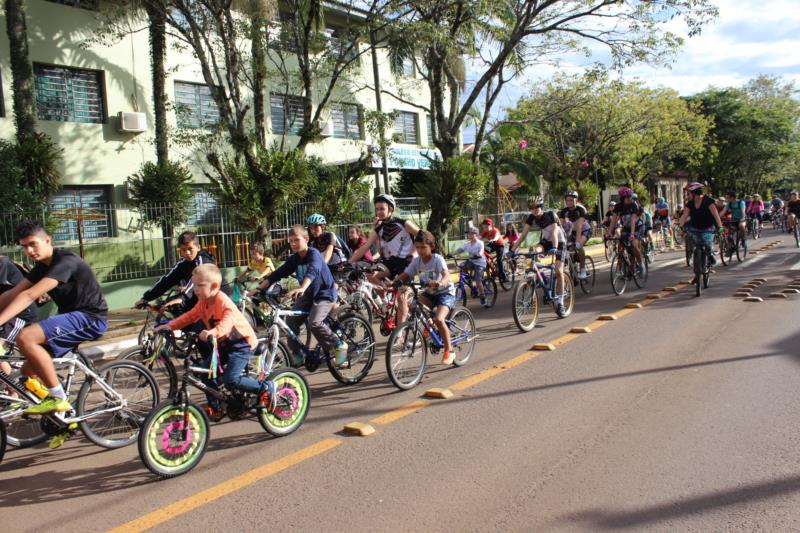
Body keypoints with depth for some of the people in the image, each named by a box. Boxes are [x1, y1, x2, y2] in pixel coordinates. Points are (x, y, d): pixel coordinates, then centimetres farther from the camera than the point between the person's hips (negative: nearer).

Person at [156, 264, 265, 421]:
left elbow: (227, 321, -42)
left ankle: (263, 388, -1)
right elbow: (190, 316, 7)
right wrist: (170, 325, -5)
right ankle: (215, 407, 14)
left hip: (242, 342, -9)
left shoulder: (223, 301, -26)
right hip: (223, 343, 9)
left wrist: (214, 332, -60)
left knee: (230, 379, -20)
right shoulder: (203, 302, 2)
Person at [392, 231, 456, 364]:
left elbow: (446, 275, -35)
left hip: (445, 292, -5)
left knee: (439, 319, -27)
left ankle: (449, 351, -8)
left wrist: (439, 283, -57)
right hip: (429, 293, 5)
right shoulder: (416, 261, -5)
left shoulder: (437, 259, -20)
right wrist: (395, 281, -33)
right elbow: (405, 275, -11)